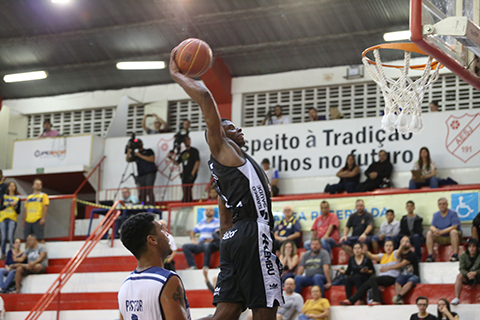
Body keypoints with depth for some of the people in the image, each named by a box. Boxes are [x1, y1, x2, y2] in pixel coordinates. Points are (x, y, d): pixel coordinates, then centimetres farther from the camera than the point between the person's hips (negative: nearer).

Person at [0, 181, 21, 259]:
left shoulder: (17, 198, 9)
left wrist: (15, 206, -11)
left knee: (10, 238, -14)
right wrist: (9, 204, -7)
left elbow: (18, 212, 6)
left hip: (12, 219, -2)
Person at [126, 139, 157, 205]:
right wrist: (129, 151, -4)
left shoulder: (148, 151, 13)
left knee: (149, 191, -17)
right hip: (141, 175, 4)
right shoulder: (135, 154, 21)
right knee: (142, 194, -5)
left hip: (150, 174, -4)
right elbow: (128, 160, 9)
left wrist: (140, 155, -4)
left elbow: (152, 159, -3)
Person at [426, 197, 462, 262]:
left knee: (453, 231, -36)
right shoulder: (436, 215, 7)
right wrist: (435, 230, -28)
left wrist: (441, 232, -32)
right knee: (429, 233, -16)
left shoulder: (453, 213, -10)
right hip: (441, 238, 5)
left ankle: (455, 255, -38)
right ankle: (430, 256, -23)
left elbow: (454, 227, -21)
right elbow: (432, 227, -2)